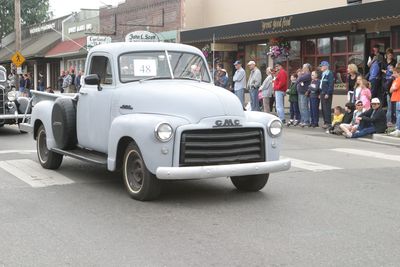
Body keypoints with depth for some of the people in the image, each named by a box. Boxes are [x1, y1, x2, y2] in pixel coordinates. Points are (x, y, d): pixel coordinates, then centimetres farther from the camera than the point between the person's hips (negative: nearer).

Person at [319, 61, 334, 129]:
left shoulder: (329, 74, -10)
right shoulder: (323, 74, 18)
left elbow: (331, 85, -17)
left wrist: (328, 93, -21)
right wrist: (320, 94, 18)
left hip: (327, 94, -9)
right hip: (322, 94, 10)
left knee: (327, 108, -9)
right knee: (323, 109, 10)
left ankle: (328, 123, -7)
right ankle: (325, 122, 15)